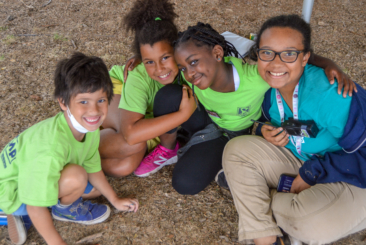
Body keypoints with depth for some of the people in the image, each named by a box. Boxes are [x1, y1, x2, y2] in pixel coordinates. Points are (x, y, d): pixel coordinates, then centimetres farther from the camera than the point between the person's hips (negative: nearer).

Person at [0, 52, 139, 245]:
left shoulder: (89, 127, -13)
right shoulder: (52, 146, -38)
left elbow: (93, 169, 4)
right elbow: (35, 208, -30)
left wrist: (115, 200, 13)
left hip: (37, 177, 8)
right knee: (76, 177, -31)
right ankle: (65, 210, 5)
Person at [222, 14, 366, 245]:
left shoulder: (331, 95, -28)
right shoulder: (268, 87, -8)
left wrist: (313, 173, -22)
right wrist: (266, 132, -12)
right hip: (299, 162, 6)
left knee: (313, 225, -36)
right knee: (237, 148, -13)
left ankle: (266, 197, -1)